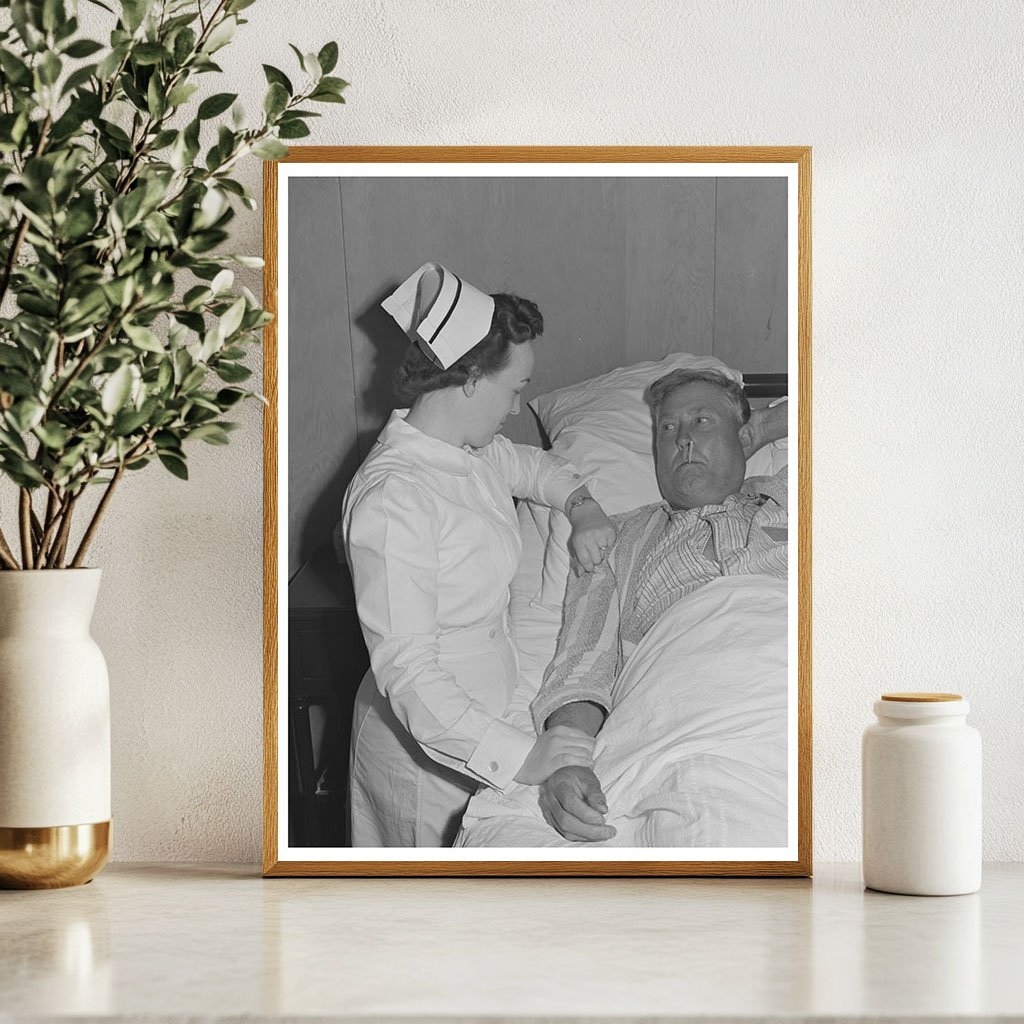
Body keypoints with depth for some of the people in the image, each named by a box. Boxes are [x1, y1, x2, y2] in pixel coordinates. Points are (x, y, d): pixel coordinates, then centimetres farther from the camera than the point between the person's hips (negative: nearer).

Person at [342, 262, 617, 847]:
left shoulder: (475, 449, 0)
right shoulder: (392, 501, -29)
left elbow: (537, 467, 26)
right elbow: (407, 673, -33)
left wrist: (585, 510, 4)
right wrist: (521, 758, -40)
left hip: (484, 721, 9)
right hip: (428, 751, -8)